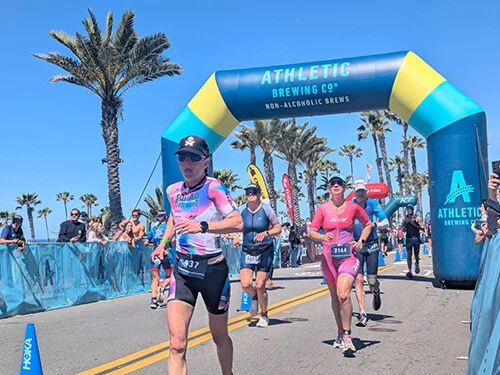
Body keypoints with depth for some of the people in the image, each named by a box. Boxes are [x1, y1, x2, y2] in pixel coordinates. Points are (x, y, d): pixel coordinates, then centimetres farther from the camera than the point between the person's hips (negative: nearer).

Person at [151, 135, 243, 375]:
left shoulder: (213, 188, -13)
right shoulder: (173, 191, 4)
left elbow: (237, 223, -25)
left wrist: (202, 226, -35)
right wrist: (163, 242, 13)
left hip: (213, 270, -3)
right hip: (182, 271, 3)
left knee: (219, 336, 17)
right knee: (177, 345, -13)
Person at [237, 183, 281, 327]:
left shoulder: (267, 210, -7)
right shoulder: (241, 210, 1)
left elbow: (278, 228, -1)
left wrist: (266, 233, -19)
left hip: (265, 251, -2)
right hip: (247, 251, 2)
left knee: (260, 286, -3)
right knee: (245, 284, -12)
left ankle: (264, 315, 21)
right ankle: (254, 298, 26)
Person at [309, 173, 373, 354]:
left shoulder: (353, 207, 1)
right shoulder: (323, 208, 1)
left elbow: (368, 224, 17)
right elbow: (312, 231, 2)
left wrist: (361, 241, 3)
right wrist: (322, 237, -18)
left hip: (348, 256, -2)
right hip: (329, 256, 2)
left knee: (343, 294, -19)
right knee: (335, 296, 11)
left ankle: (347, 336, -8)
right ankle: (340, 333, 27)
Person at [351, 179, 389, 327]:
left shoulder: (373, 204, -1)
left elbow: (386, 223, -2)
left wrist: (375, 225, -20)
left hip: (372, 245, 0)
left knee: (372, 279, 0)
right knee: (358, 279, -9)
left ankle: (376, 293, 38)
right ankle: (362, 314, -6)